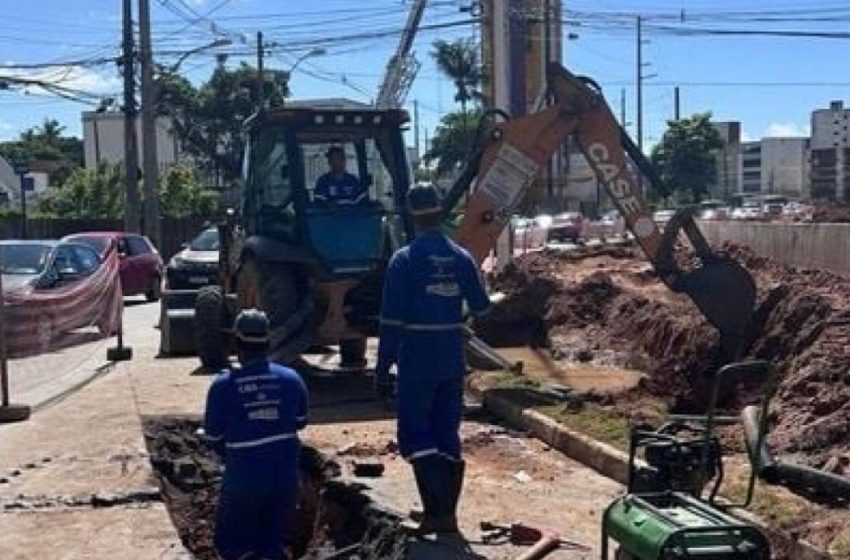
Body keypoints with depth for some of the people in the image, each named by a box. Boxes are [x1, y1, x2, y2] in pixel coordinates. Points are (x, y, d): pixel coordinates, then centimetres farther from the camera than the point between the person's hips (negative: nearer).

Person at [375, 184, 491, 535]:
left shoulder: (404, 260, -11)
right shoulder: (461, 259, 1)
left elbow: (391, 321, -12)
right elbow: (480, 305, 10)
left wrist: (382, 370, -7)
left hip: (416, 364, -4)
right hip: (453, 363, 5)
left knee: (415, 435, 3)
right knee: (448, 436, 12)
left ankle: (437, 510, -8)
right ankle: (448, 513, 17)